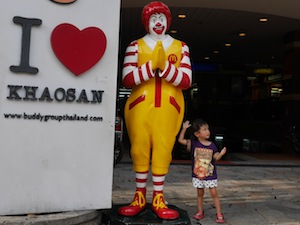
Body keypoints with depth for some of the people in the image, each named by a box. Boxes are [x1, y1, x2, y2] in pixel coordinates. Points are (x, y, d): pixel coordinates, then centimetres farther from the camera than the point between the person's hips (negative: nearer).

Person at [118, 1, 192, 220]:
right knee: (140, 150, 1)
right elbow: (127, 79, -7)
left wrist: (165, 66, -16)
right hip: (140, 106, 0)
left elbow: (186, 81, -1)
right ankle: (139, 197, 14)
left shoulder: (180, 47, 9)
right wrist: (151, 65, -18)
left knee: (163, 151, -1)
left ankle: (158, 200, 11)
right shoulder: (136, 45, 5)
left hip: (168, 107, 1)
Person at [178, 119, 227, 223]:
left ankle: (219, 214, 9)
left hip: (210, 175, 0)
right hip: (197, 175, 0)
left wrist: (221, 154, -17)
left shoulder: (212, 145, -3)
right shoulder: (193, 143, -6)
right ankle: (200, 212, 27)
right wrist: (184, 128, -17)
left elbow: (216, 158, 3)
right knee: (200, 193, 13)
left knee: (214, 193, 1)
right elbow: (180, 140, -11)